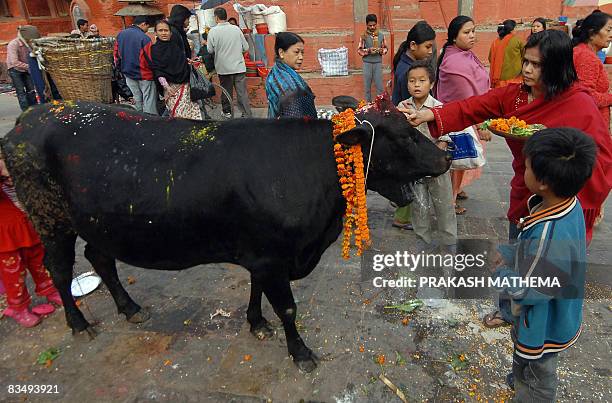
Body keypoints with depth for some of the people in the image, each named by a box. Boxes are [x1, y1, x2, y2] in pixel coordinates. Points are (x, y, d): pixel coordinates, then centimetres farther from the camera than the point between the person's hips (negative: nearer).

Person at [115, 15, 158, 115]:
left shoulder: (120, 34, 4)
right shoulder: (144, 38, -19)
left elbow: (116, 54, 11)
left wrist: (121, 67, 21)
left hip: (128, 73, 7)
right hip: (143, 75, -7)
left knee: (137, 100, 20)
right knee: (149, 101, -1)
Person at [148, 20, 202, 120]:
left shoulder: (176, 45, 14)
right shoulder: (154, 49, 0)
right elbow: (157, 71, -7)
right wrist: (166, 86, -16)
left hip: (186, 84, 5)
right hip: (171, 86, -5)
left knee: (193, 109, -3)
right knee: (178, 113, -12)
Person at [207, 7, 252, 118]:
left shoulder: (213, 31, -8)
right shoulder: (236, 29, -2)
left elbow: (210, 50, -2)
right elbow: (246, 47, 3)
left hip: (223, 67, -1)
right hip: (239, 66, 1)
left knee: (226, 90, 15)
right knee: (242, 92, 0)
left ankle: (227, 111, 28)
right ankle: (247, 114, -2)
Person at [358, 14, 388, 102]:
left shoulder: (381, 35, 3)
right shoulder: (363, 36, -1)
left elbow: (385, 48, 9)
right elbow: (359, 50, -1)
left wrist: (381, 50, -13)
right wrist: (368, 50, -17)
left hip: (378, 63, 1)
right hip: (367, 63, 0)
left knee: (379, 85, 1)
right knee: (367, 85, 6)